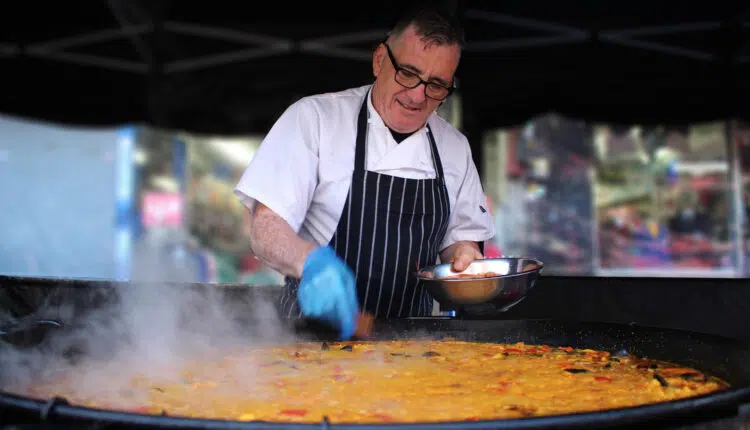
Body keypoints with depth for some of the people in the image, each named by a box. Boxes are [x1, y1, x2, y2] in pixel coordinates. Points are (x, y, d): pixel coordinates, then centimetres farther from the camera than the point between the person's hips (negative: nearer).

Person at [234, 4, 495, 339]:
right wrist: (312, 261, -30)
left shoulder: (454, 147, 10)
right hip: (314, 332, -5)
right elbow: (265, 230, -10)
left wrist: (463, 256, -4)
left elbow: (461, 236, 19)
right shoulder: (314, 117, -4)